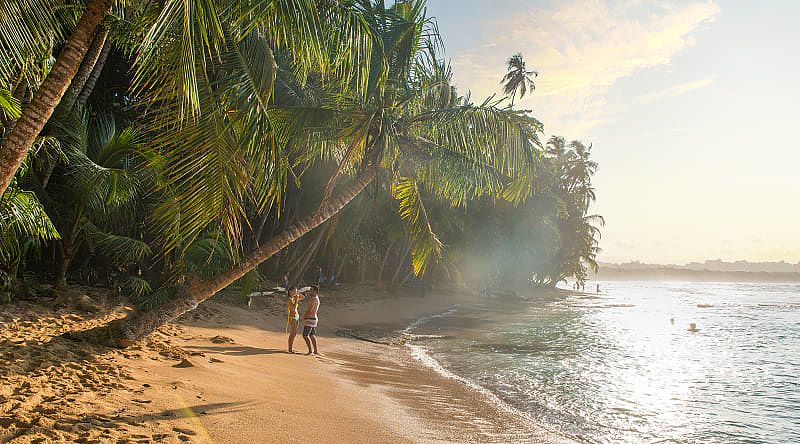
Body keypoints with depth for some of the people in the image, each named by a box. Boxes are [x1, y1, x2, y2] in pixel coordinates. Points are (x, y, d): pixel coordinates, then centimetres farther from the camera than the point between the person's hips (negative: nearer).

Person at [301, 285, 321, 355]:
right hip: (314, 318, 10)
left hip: (309, 320, -10)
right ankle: (315, 351, 14)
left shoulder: (313, 299, -19)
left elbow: (309, 310, -20)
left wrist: (304, 316, -5)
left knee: (305, 335, -10)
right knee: (312, 335, 13)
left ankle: (310, 351, -10)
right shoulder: (316, 299, 13)